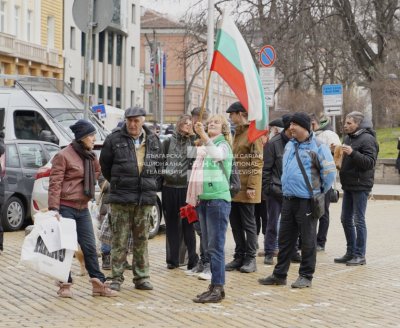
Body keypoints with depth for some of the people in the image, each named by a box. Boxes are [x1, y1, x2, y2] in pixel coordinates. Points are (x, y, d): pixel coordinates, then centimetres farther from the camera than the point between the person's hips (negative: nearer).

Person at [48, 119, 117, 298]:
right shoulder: (63, 156, -12)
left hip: (82, 208, 7)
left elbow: (96, 172, 28)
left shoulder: (90, 156, 9)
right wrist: (54, 208, -19)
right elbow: (55, 184, -15)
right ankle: (65, 285, 10)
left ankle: (99, 284, 11)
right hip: (66, 208, -7)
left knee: (90, 247, 7)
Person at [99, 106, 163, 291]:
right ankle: (116, 278, 5)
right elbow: (105, 165, 9)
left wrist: (154, 186, 12)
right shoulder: (114, 140, 0)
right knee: (119, 240, -2)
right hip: (121, 199, -3)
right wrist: (117, 184, 10)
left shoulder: (153, 141, 10)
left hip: (146, 199, 3)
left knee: (142, 240, 8)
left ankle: (141, 277, 15)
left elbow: (159, 165, 20)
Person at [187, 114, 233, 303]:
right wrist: (193, 199, 20)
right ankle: (214, 286, 15)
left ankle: (218, 289, -10)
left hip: (218, 198, -8)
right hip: (202, 199, 8)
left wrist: (203, 135, -40)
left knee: (215, 246, -10)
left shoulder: (223, 145, -3)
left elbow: (217, 154, -28)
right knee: (208, 247, 10)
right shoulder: (202, 147, 19)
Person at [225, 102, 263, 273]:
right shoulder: (236, 133, 16)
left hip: (245, 188, -8)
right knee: (235, 224, 11)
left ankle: (250, 258, 7)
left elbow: (257, 162, -16)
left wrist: (251, 186, -20)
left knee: (248, 224, 0)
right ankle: (239, 257, 19)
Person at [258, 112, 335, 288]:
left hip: (306, 201, -7)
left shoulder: (317, 147, -10)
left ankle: (306, 276, 10)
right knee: (285, 238, 12)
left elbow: (329, 172, -7)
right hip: (288, 199, 7)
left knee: (307, 240, 2)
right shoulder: (289, 145, 12)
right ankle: (279, 274, 19)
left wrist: (319, 193, 0)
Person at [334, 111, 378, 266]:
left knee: (359, 220, -4)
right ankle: (350, 252, 22)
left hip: (360, 186, -9)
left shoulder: (367, 139, -12)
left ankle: (360, 255, 3)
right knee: (346, 219, 13)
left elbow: (370, 162, -20)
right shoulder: (348, 138, 14)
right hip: (348, 185, 9)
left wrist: (352, 153, -30)